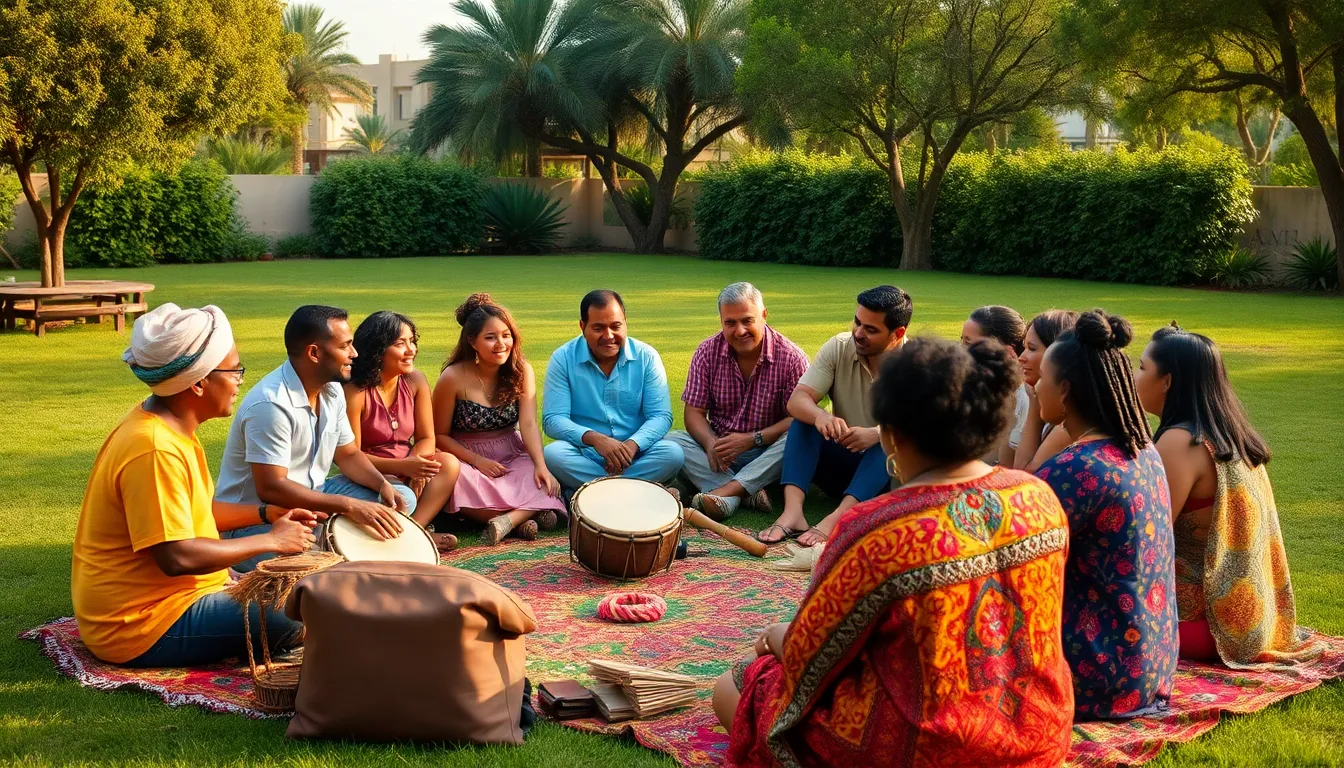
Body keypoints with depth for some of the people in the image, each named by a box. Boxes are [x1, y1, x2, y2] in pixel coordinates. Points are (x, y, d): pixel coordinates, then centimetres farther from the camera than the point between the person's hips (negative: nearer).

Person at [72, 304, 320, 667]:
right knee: (305, 621, -18)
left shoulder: (168, 427, 6)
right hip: (141, 627, -10)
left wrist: (270, 514, 7)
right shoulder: (155, 450, -27)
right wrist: (271, 541, -19)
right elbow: (177, 556, -30)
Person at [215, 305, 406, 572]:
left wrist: (383, 485, -10)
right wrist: (351, 506, -32)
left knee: (402, 500, 2)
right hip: (257, 520, -9)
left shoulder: (331, 389, 2)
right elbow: (270, 488, -30)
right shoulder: (271, 404, -26)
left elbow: (348, 454, 12)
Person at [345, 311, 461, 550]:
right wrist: (403, 466, -27)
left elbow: (426, 438, 2)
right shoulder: (355, 392, -17)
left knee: (448, 463, -23)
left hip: (407, 473, 6)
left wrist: (416, 462, -23)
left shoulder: (415, 381, 0)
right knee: (402, 495, -37)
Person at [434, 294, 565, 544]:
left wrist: (540, 465, -29)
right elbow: (440, 435, -5)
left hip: (513, 456, 2)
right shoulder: (453, 378, -12)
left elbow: (529, 424, -13)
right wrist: (477, 460, -19)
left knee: (543, 482, -29)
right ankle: (527, 514, -32)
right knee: (457, 481, -37)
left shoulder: (521, 370, -4)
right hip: (468, 458, -2)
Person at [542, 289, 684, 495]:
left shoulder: (646, 357, -1)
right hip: (584, 453, -1)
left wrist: (632, 445, -26)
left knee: (673, 453, -28)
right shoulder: (563, 359, -4)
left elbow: (661, 416, -5)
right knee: (552, 454, -32)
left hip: (635, 454, 1)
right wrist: (594, 438, -29)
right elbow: (553, 420, -10)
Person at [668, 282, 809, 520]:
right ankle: (747, 492, -38)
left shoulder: (791, 357, -10)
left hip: (766, 453, -2)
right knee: (671, 441, -24)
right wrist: (710, 443, -23)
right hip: (720, 448, 2)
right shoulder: (708, 352, -2)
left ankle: (725, 491, -39)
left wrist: (752, 440, -25)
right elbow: (694, 411, -1)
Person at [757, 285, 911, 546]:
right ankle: (792, 513, -40)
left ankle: (835, 520, -49)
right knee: (805, 421, -22)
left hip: (888, 468, -2)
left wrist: (876, 434, -46)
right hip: (840, 463, 3)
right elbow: (797, 399, -16)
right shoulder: (838, 348, -7)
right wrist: (820, 416, -40)